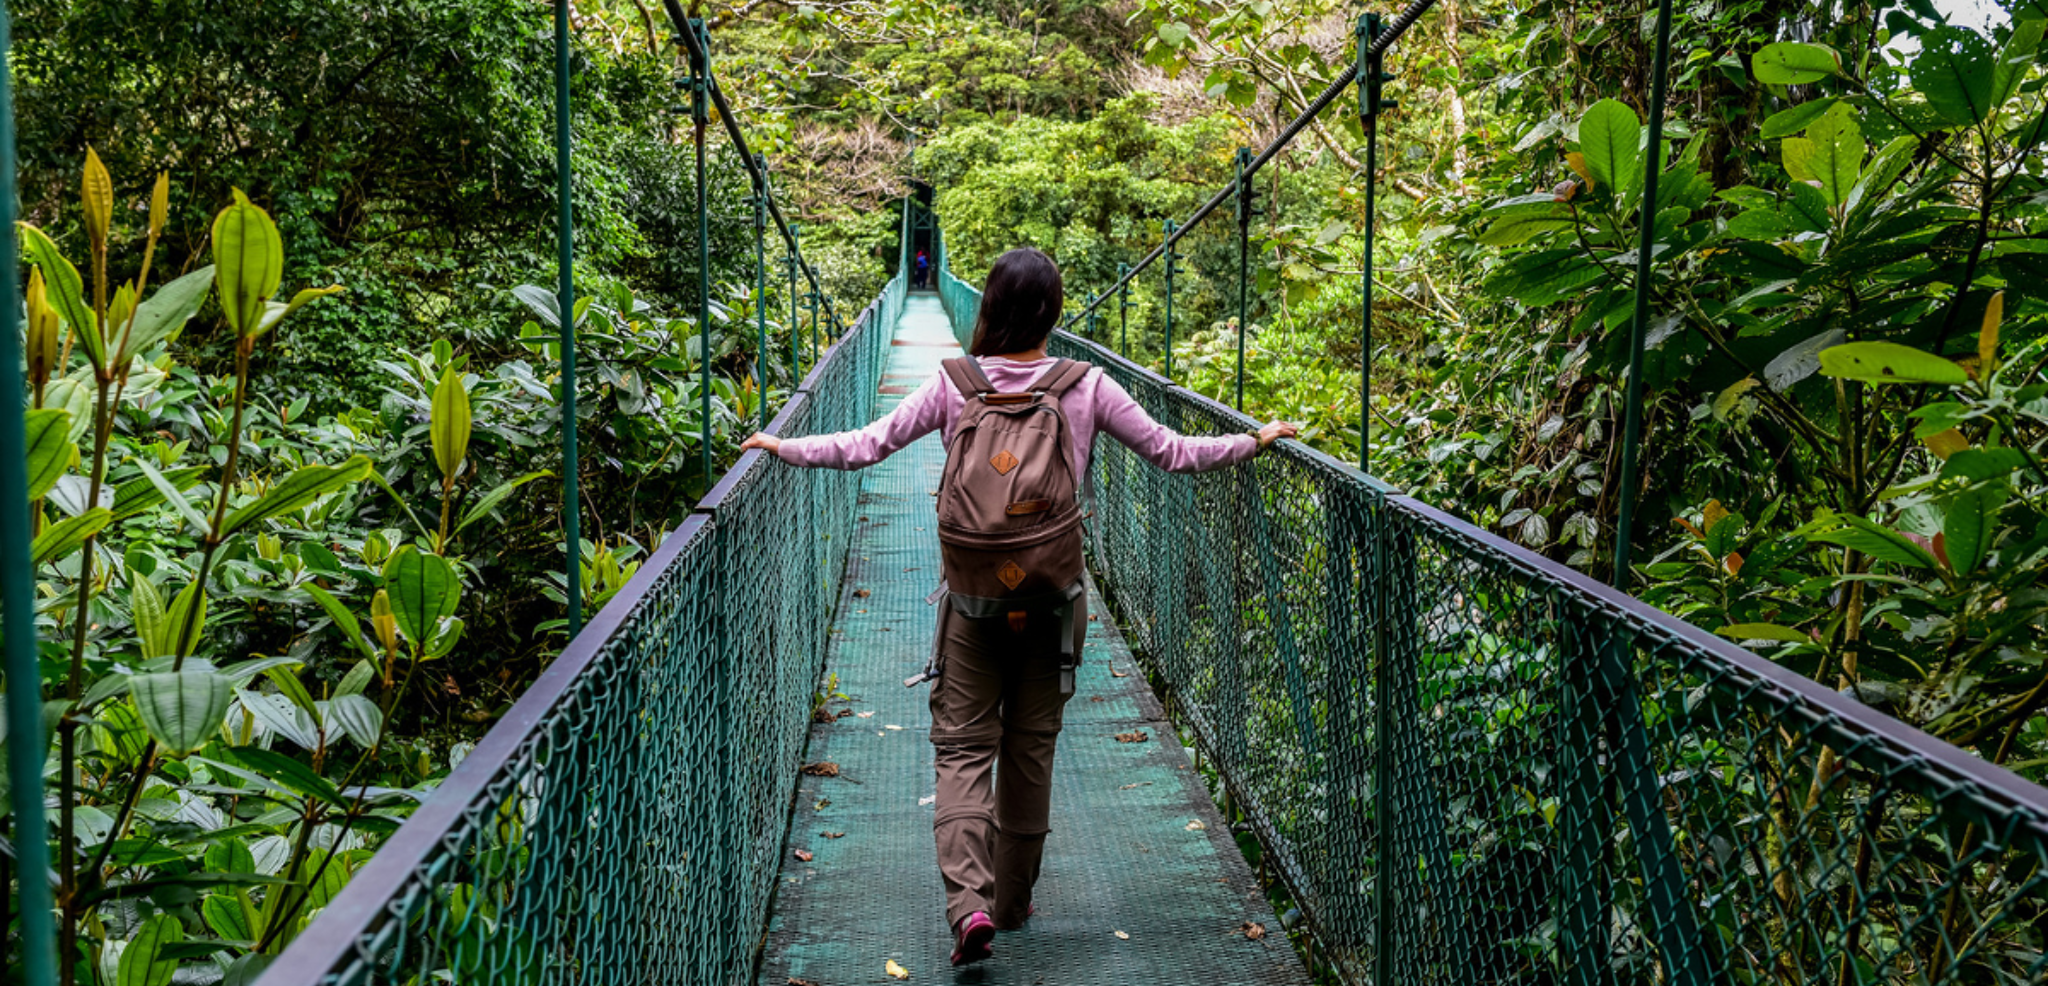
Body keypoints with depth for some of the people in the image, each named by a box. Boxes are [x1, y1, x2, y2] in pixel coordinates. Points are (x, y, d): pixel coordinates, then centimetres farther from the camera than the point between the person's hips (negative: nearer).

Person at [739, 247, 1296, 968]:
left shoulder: (954, 385, -6)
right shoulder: (1086, 388, -6)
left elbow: (865, 447, -4)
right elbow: (1173, 454, 0)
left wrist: (780, 447, 10)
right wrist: (1255, 440, 14)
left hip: (972, 595, -1)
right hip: (1052, 598, 1)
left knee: (962, 747, 5)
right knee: (1031, 747, 14)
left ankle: (968, 904, -12)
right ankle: (1012, 903, 26)